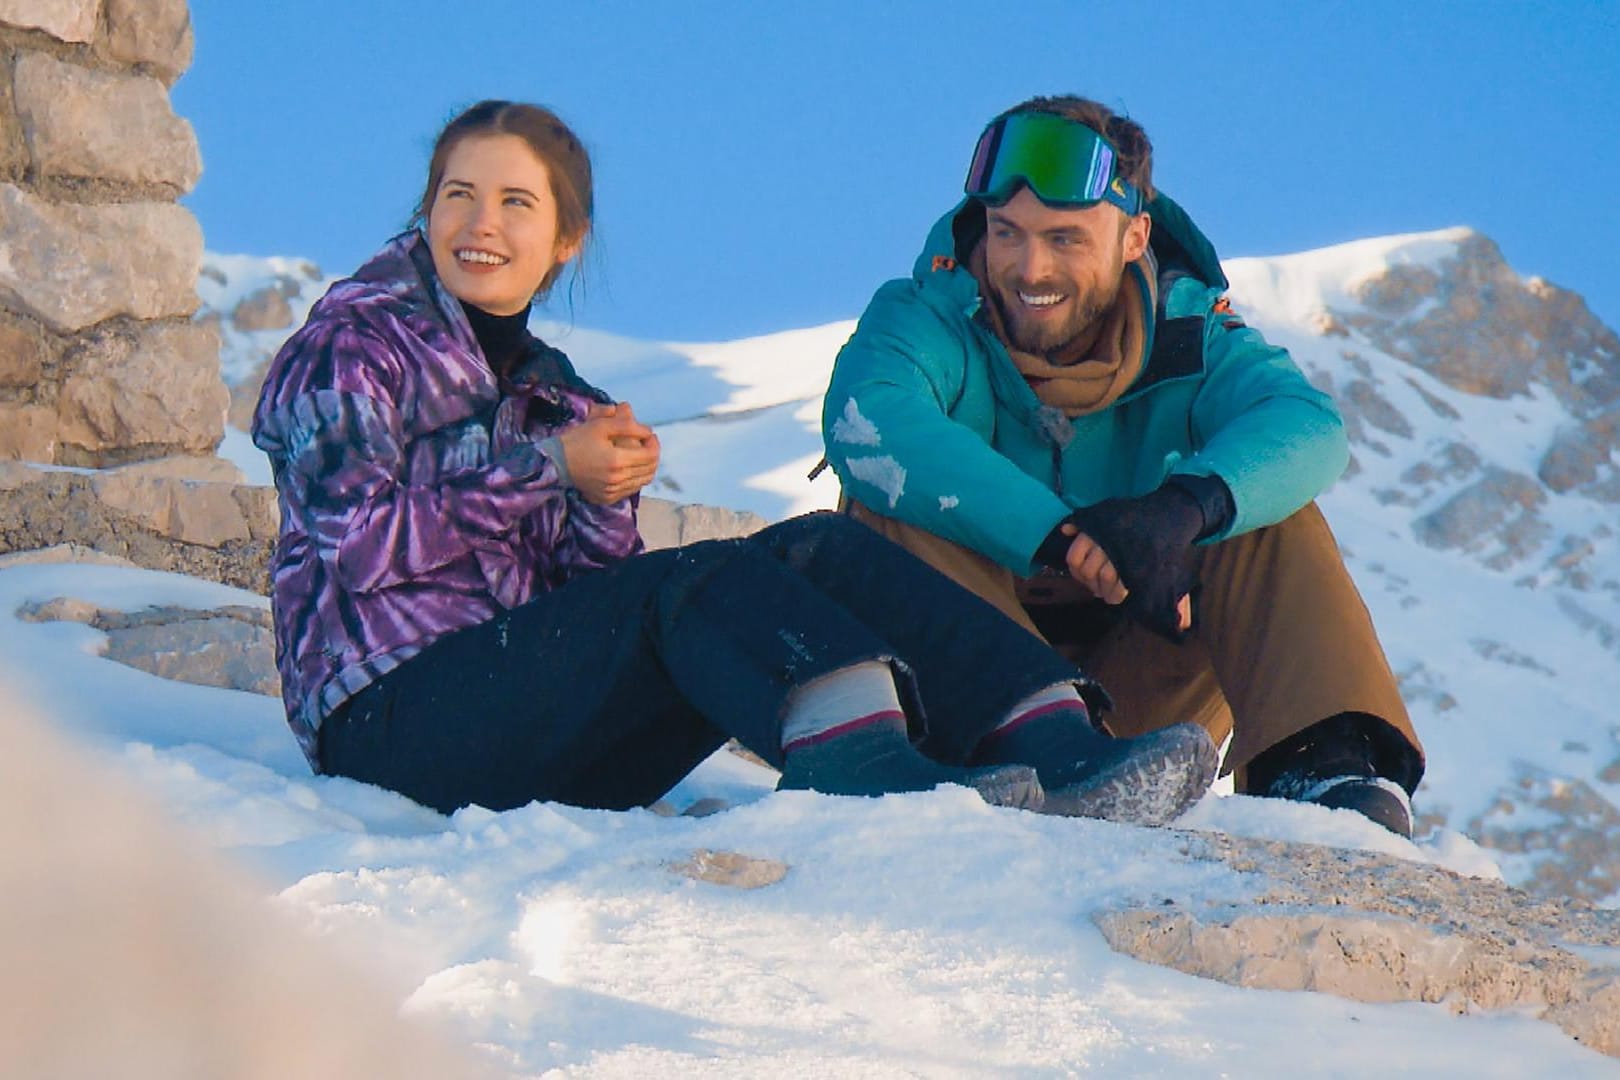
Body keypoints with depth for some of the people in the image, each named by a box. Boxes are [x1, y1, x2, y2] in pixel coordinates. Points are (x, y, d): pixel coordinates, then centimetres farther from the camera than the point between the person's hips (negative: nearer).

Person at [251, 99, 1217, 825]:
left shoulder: (550, 389, 23)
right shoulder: (352, 346, 4)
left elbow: (587, 586, 13)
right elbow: (362, 544, -10)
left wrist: (607, 500, -8)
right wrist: (548, 468, -10)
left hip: (553, 746, 6)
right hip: (395, 715, -6)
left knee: (818, 550, -13)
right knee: (691, 583, -30)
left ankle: (1057, 752, -35)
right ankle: (866, 773, -58)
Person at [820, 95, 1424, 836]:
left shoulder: (1185, 335, -3)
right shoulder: (927, 318, -9)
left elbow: (1308, 428, -23)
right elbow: (868, 428, -32)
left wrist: (1187, 506, -45)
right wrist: (1059, 538, -42)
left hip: (1132, 689, 2)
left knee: (1269, 510, -15)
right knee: (892, 510, -26)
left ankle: (1320, 763, -33)